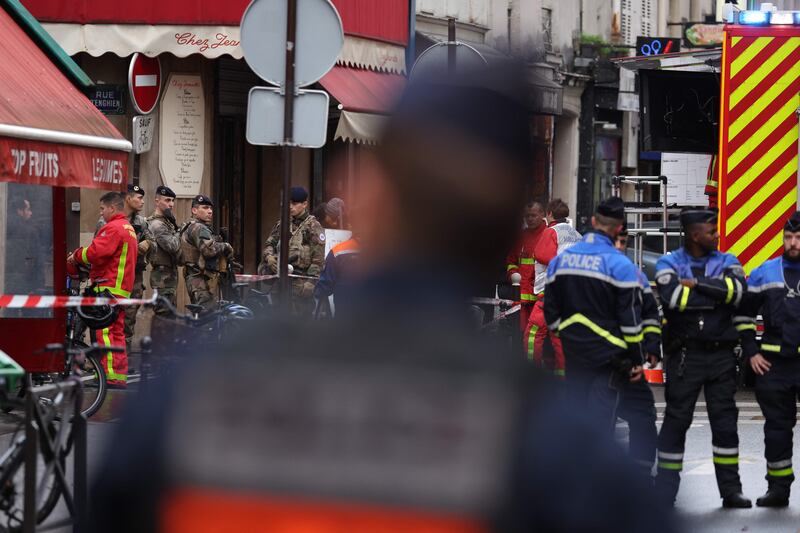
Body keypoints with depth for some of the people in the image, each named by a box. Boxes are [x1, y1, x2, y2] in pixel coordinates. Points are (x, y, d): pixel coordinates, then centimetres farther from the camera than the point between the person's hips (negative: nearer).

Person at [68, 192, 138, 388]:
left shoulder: (113, 228, -12)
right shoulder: (129, 228, 21)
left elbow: (96, 252, -22)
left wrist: (76, 255, -4)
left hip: (109, 286, -10)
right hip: (123, 287, 10)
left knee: (105, 331, -11)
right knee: (117, 331, 13)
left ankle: (111, 376, -16)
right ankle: (121, 376, 15)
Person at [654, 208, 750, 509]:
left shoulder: (726, 263, 8)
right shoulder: (669, 264, 1)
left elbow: (738, 289, -13)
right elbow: (672, 297, -19)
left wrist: (696, 284, -14)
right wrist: (716, 294, -11)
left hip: (721, 354, 2)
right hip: (684, 355, -2)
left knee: (725, 421, 6)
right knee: (676, 420, 0)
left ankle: (731, 490, 14)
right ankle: (664, 492, 6)